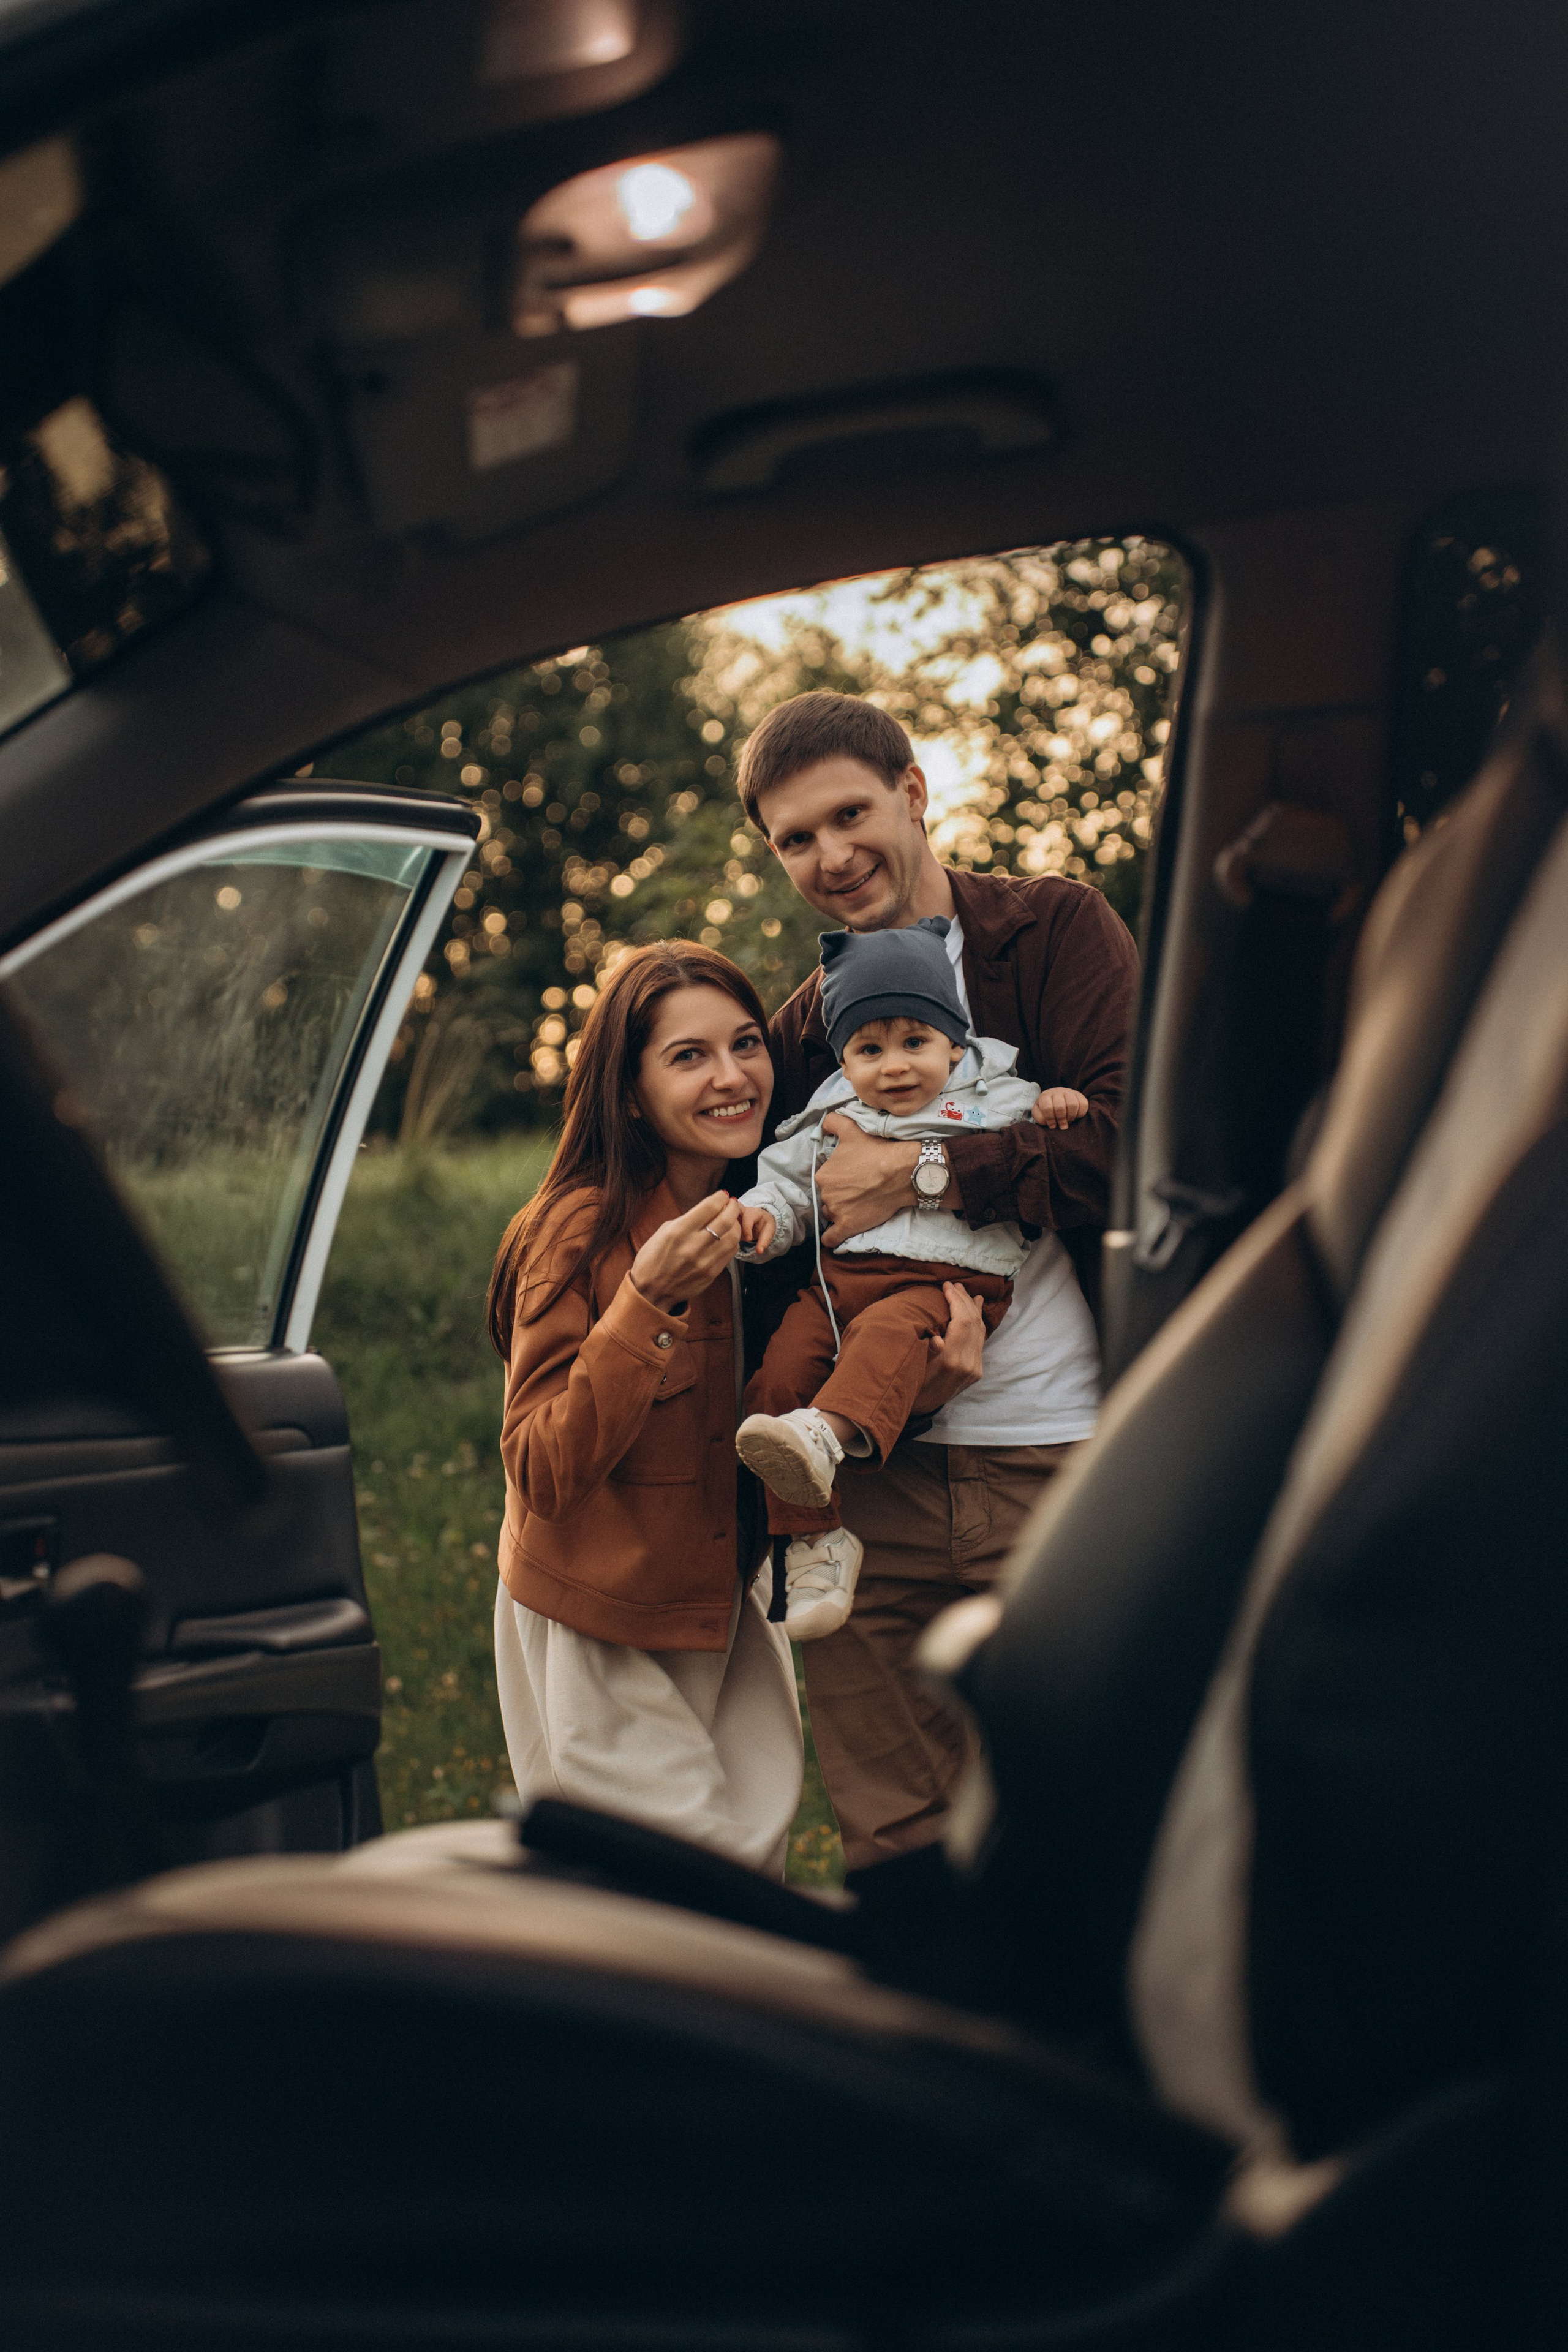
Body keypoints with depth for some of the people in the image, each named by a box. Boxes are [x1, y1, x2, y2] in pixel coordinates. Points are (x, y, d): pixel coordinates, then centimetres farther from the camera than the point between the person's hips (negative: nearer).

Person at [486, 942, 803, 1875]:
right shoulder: (580, 1230, -22)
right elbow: (543, 1471, -24)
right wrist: (647, 1300, -34)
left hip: (727, 1599, 6)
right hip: (601, 1630, -6)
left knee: (760, 1847, 9)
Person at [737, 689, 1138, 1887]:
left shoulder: (1056, 928, 3)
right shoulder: (802, 1031, 16)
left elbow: (1133, 1135, -11)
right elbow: (779, 1277, 16)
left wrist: (924, 1175, -11)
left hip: (1059, 1463, -4)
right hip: (873, 1478, 4)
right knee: (892, 1849, 7)